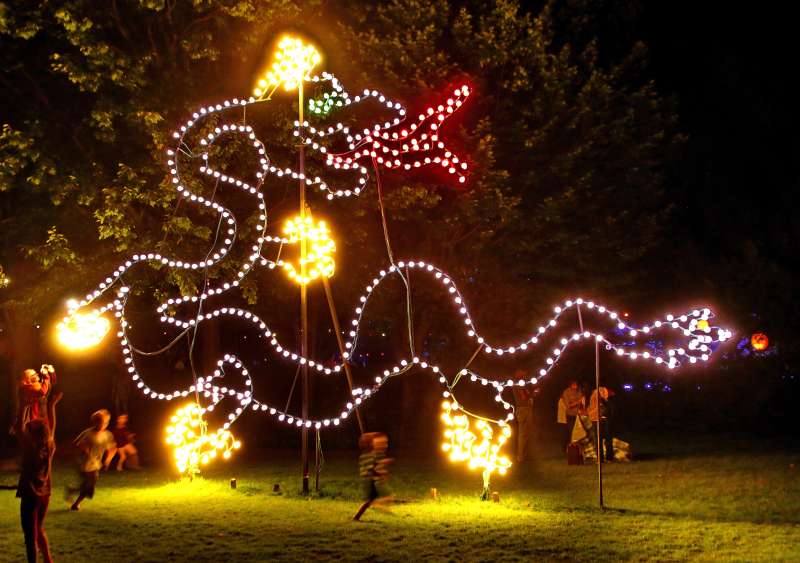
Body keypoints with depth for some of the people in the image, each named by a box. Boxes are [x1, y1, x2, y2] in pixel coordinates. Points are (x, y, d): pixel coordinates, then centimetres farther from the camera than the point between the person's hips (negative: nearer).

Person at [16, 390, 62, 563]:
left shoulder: (30, 447, -18)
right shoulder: (50, 447, -3)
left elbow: (19, 429, -11)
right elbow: (51, 426, 11)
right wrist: (51, 405, 17)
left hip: (30, 496, -6)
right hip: (45, 495, 6)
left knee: (30, 536, 1)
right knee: (38, 530, 24)